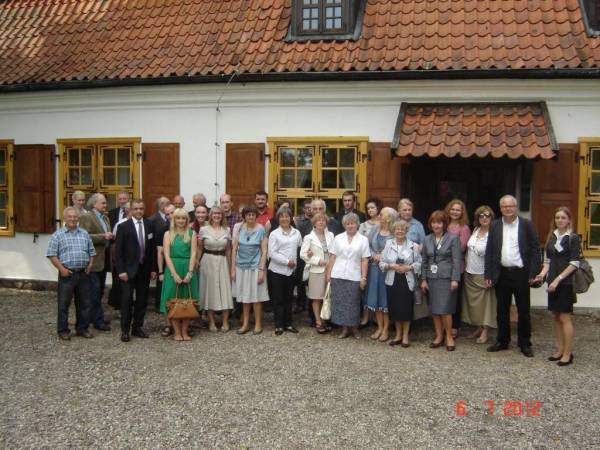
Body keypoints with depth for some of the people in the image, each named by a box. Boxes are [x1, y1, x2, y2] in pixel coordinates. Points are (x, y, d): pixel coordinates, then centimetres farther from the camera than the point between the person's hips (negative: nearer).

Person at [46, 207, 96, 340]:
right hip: (67, 274, -4)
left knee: (84, 303, 10)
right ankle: (63, 330, 13)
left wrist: (90, 265, 2)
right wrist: (61, 269, -12)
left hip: (83, 274, 4)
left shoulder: (85, 234, 11)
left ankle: (83, 328, 21)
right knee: (64, 303, 2)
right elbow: (52, 254, -4)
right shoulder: (58, 235, -1)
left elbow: (91, 251, 16)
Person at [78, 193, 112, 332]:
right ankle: (98, 320, 0)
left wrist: (110, 237, 7)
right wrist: (102, 236, -22)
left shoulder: (105, 218, 17)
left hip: (104, 259, 8)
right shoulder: (86, 217, -9)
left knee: (99, 291, 14)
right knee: (95, 291, -5)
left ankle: (95, 317, 24)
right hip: (93, 260, -8)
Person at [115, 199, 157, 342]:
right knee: (127, 299, -2)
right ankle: (125, 330, 8)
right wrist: (121, 270, -12)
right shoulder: (123, 226, -6)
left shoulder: (149, 225, 5)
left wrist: (153, 268, 5)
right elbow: (118, 251, -7)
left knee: (142, 300, 8)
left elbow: (153, 248, 8)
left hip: (144, 269, 4)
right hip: (129, 269, -4)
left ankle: (137, 327, 20)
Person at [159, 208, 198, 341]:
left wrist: (190, 272, -13)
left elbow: (193, 254, -2)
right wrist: (174, 274, -12)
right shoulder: (168, 234, 5)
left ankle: (185, 331, 11)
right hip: (173, 269, 0)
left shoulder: (192, 233, 5)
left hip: (188, 269, 0)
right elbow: (167, 255, -3)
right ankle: (177, 332, 7)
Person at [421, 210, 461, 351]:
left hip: (446, 278, -4)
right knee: (434, 309, 8)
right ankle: (439, 336, 20)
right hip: (432, 278, 4)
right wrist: (423, 279, 7)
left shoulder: (453, 238, -3)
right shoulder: (427, 240, 10)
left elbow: (456, 260, -6)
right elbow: (424, 261, 12)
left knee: (444, 309, -7)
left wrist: (455, 279, -12)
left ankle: (449, 337, 9)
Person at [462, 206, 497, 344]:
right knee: (473, 301, 12)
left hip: (483, 275, -6)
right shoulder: (475, 230, 5)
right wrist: (466, 266, 13)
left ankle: (485, 331, 11)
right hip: (469, 273, 6)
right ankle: (479, 327, 24)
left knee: (484, 302, 3)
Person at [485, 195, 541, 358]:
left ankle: (525, 344, 17)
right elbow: (489, 251, 5)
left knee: (523, 311, 5)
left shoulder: (526, 225, -2)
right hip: (501, 274, 3)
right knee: (502, 310, 11)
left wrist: (533, 273, -9)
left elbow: (535, 249, -3)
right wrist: (488, 275, 0)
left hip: (521, 273, -2)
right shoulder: (494, 226, 5)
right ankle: (502, 341, 23)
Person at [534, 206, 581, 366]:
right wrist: (543, 273, -3)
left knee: (564, 317, -3)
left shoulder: (573, 238, -7)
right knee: (556, 317, 10)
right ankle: (560, 349, 20)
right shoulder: (552, 237, 11)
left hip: (566, 282, -6)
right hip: (552, 282, 6)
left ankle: (568, 353, 6)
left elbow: (574, 263, -12)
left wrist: (558, 279, -17)